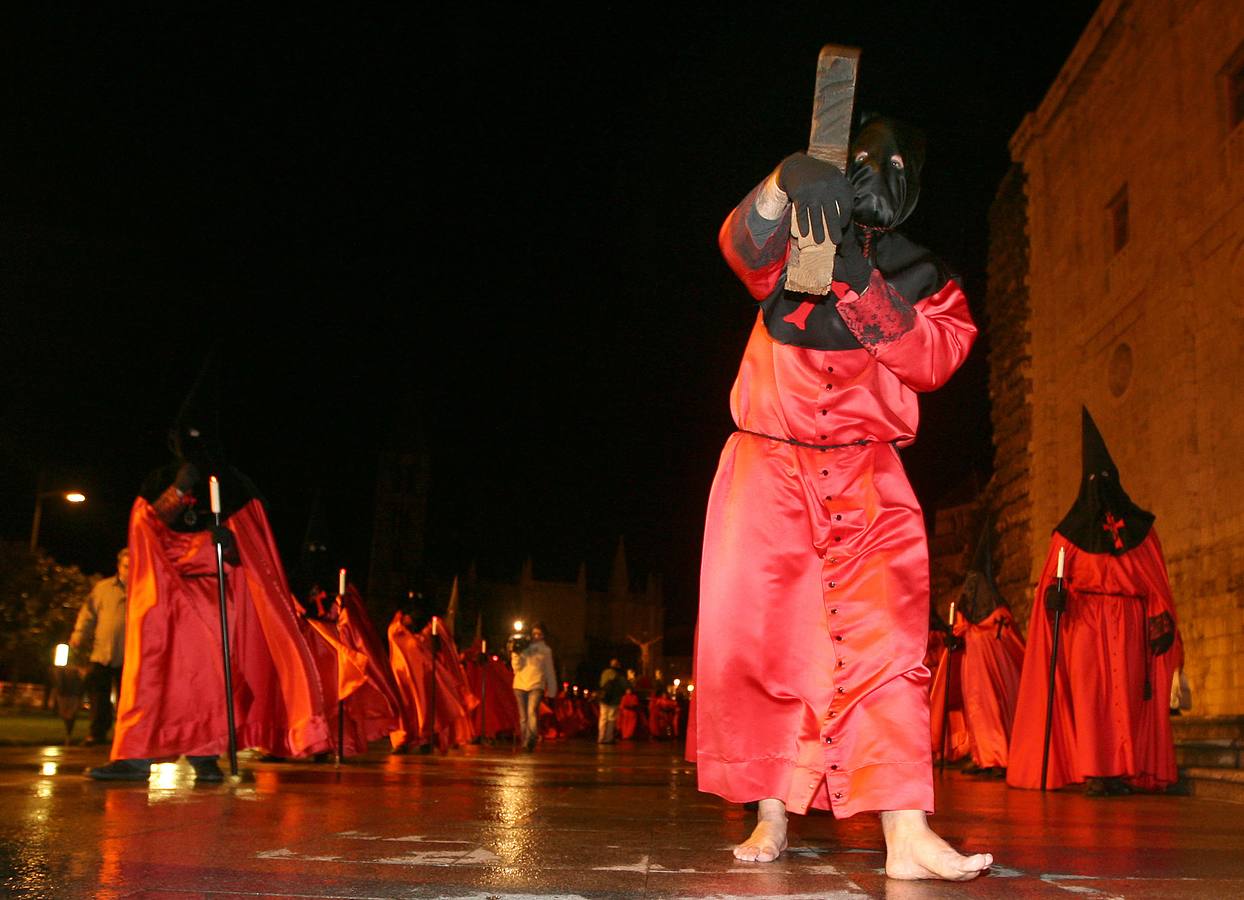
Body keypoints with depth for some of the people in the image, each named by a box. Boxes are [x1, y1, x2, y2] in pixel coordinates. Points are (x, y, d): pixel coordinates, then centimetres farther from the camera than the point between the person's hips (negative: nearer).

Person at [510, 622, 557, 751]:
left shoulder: (546, 650, 10)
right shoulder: (523, 647, 9)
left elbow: (550, 672, 13)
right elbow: (516, 667, 3)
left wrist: (551, 692, 12)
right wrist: (515, 653, -11)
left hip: (536, 685, -2)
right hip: (520, 685, 2)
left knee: (532, 711, -23)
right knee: (523, 716, 7)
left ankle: (531, 739, -33)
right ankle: (525, 742, 16)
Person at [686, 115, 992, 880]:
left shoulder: (923, 278, 13)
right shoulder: (798, 247, 12)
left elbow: (934, 357, -6)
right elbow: (745, 247, -11)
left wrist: (858, 280, -14)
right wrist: (788, 180, -30)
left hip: (866, 479, 0)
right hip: (768, 469, 0)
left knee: (885, 638, -11)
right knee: (751, 636, -5)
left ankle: (908, 835, -14)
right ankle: (772, 817, 6)